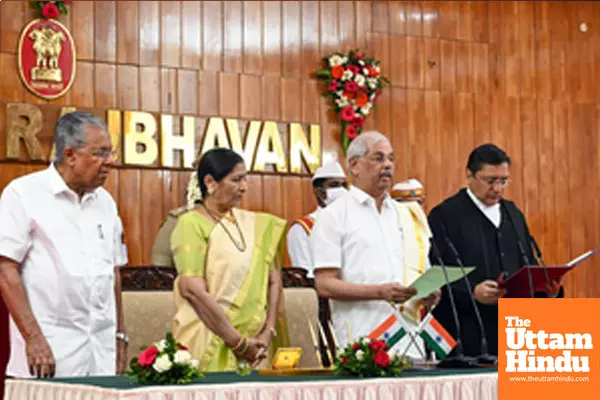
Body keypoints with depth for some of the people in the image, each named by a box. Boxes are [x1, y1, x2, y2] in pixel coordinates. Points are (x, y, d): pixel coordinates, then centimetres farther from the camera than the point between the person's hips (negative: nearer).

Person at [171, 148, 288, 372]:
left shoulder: (255, 224, 12)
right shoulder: (191, 224, -7)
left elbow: (273, 280, 11)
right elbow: (192, 290, -16)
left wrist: (268, 332, -3)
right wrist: (239, 342, -15)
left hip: (253, 346, 5)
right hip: (208, 347, -5)